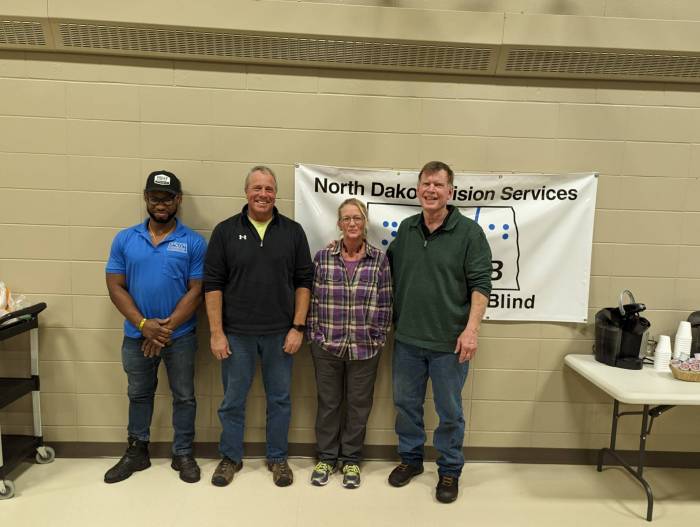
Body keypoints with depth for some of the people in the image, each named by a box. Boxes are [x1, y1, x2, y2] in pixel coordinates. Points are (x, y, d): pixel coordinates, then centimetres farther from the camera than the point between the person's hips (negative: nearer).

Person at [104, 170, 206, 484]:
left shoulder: (194, 242, -7)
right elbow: (115, 287, -3)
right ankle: (137, 452, 37)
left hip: (180, 336, -2)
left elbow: (196, 291, -9)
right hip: (136, 335, 2)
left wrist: (166, 328, -15)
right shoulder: (124, 239, 0)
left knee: (184, 396, 10)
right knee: (139, 394, 19)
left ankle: (183, 454, 28)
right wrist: (144, 325, -14)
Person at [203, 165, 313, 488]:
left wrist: (298, 327, -5)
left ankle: (277, 458, 31)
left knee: (280, 399, 13)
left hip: (280, 333, 1)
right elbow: (213, 284, -2)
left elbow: (303, 281, 1)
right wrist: (217, 332, -7)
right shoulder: (225, 231, -1)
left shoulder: (293, 232, 2)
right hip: (236, 333, 0)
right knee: (233, 400, 13)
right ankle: (231, 457, 33)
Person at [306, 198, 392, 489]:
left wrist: (378, 339, -3)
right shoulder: (323, 257, 0)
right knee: (328, 403, 14)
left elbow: (384, 304, 0)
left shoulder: (379, 259, -2)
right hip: (326, 346, 1)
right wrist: (314, 336, 0)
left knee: (359, 405, 13)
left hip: (365, 348, 0)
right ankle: (326, 457, 33)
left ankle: (351, 460, 32)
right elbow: (313, 300, 2)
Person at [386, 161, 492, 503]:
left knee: (449, 411, 11)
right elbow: (389, 271, 16)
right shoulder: (406, 229, 6)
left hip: (449, 341, -4)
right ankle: (410, 458, 38)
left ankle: (450, 470, 31)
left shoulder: (469, 232, -8)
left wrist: (471, 329, -18)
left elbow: (480, 284, -11)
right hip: (407, 338, 4)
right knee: (406, 403, 17)